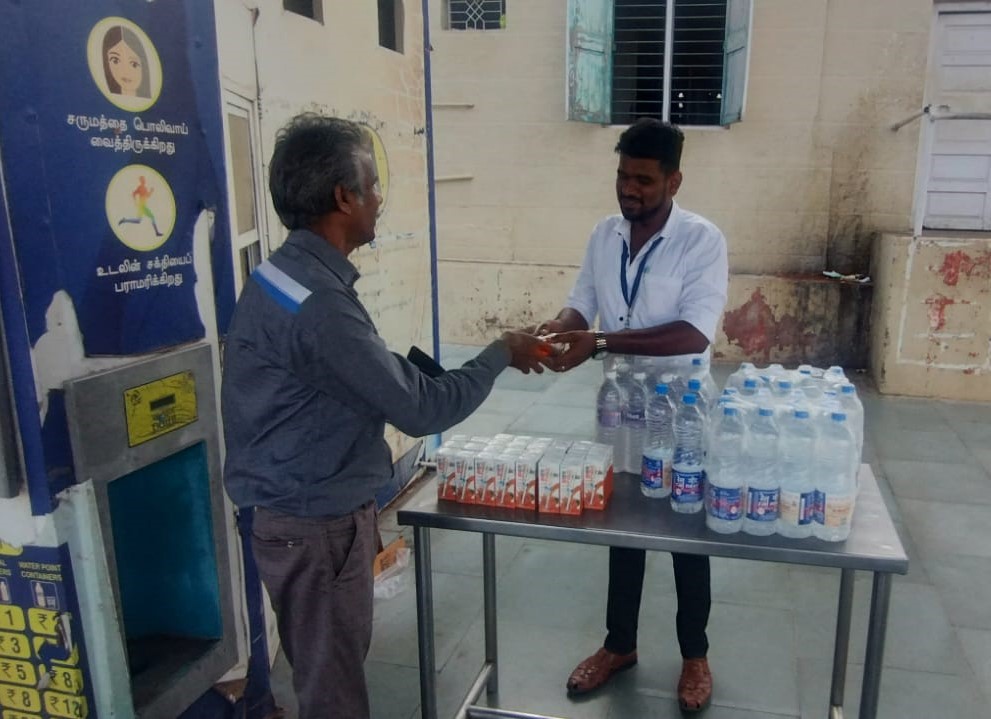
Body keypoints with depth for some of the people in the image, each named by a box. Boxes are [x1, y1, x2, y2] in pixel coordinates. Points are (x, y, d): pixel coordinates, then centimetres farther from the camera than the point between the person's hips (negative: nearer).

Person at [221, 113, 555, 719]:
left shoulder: (289, 273, 3)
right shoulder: (318, 306, -29)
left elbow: (380, 377, 10)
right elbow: (421, 410, -25)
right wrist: (500, 355, -10)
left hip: (313, 508, 9)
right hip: (315, 523, -9)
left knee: (338, 665, 26)